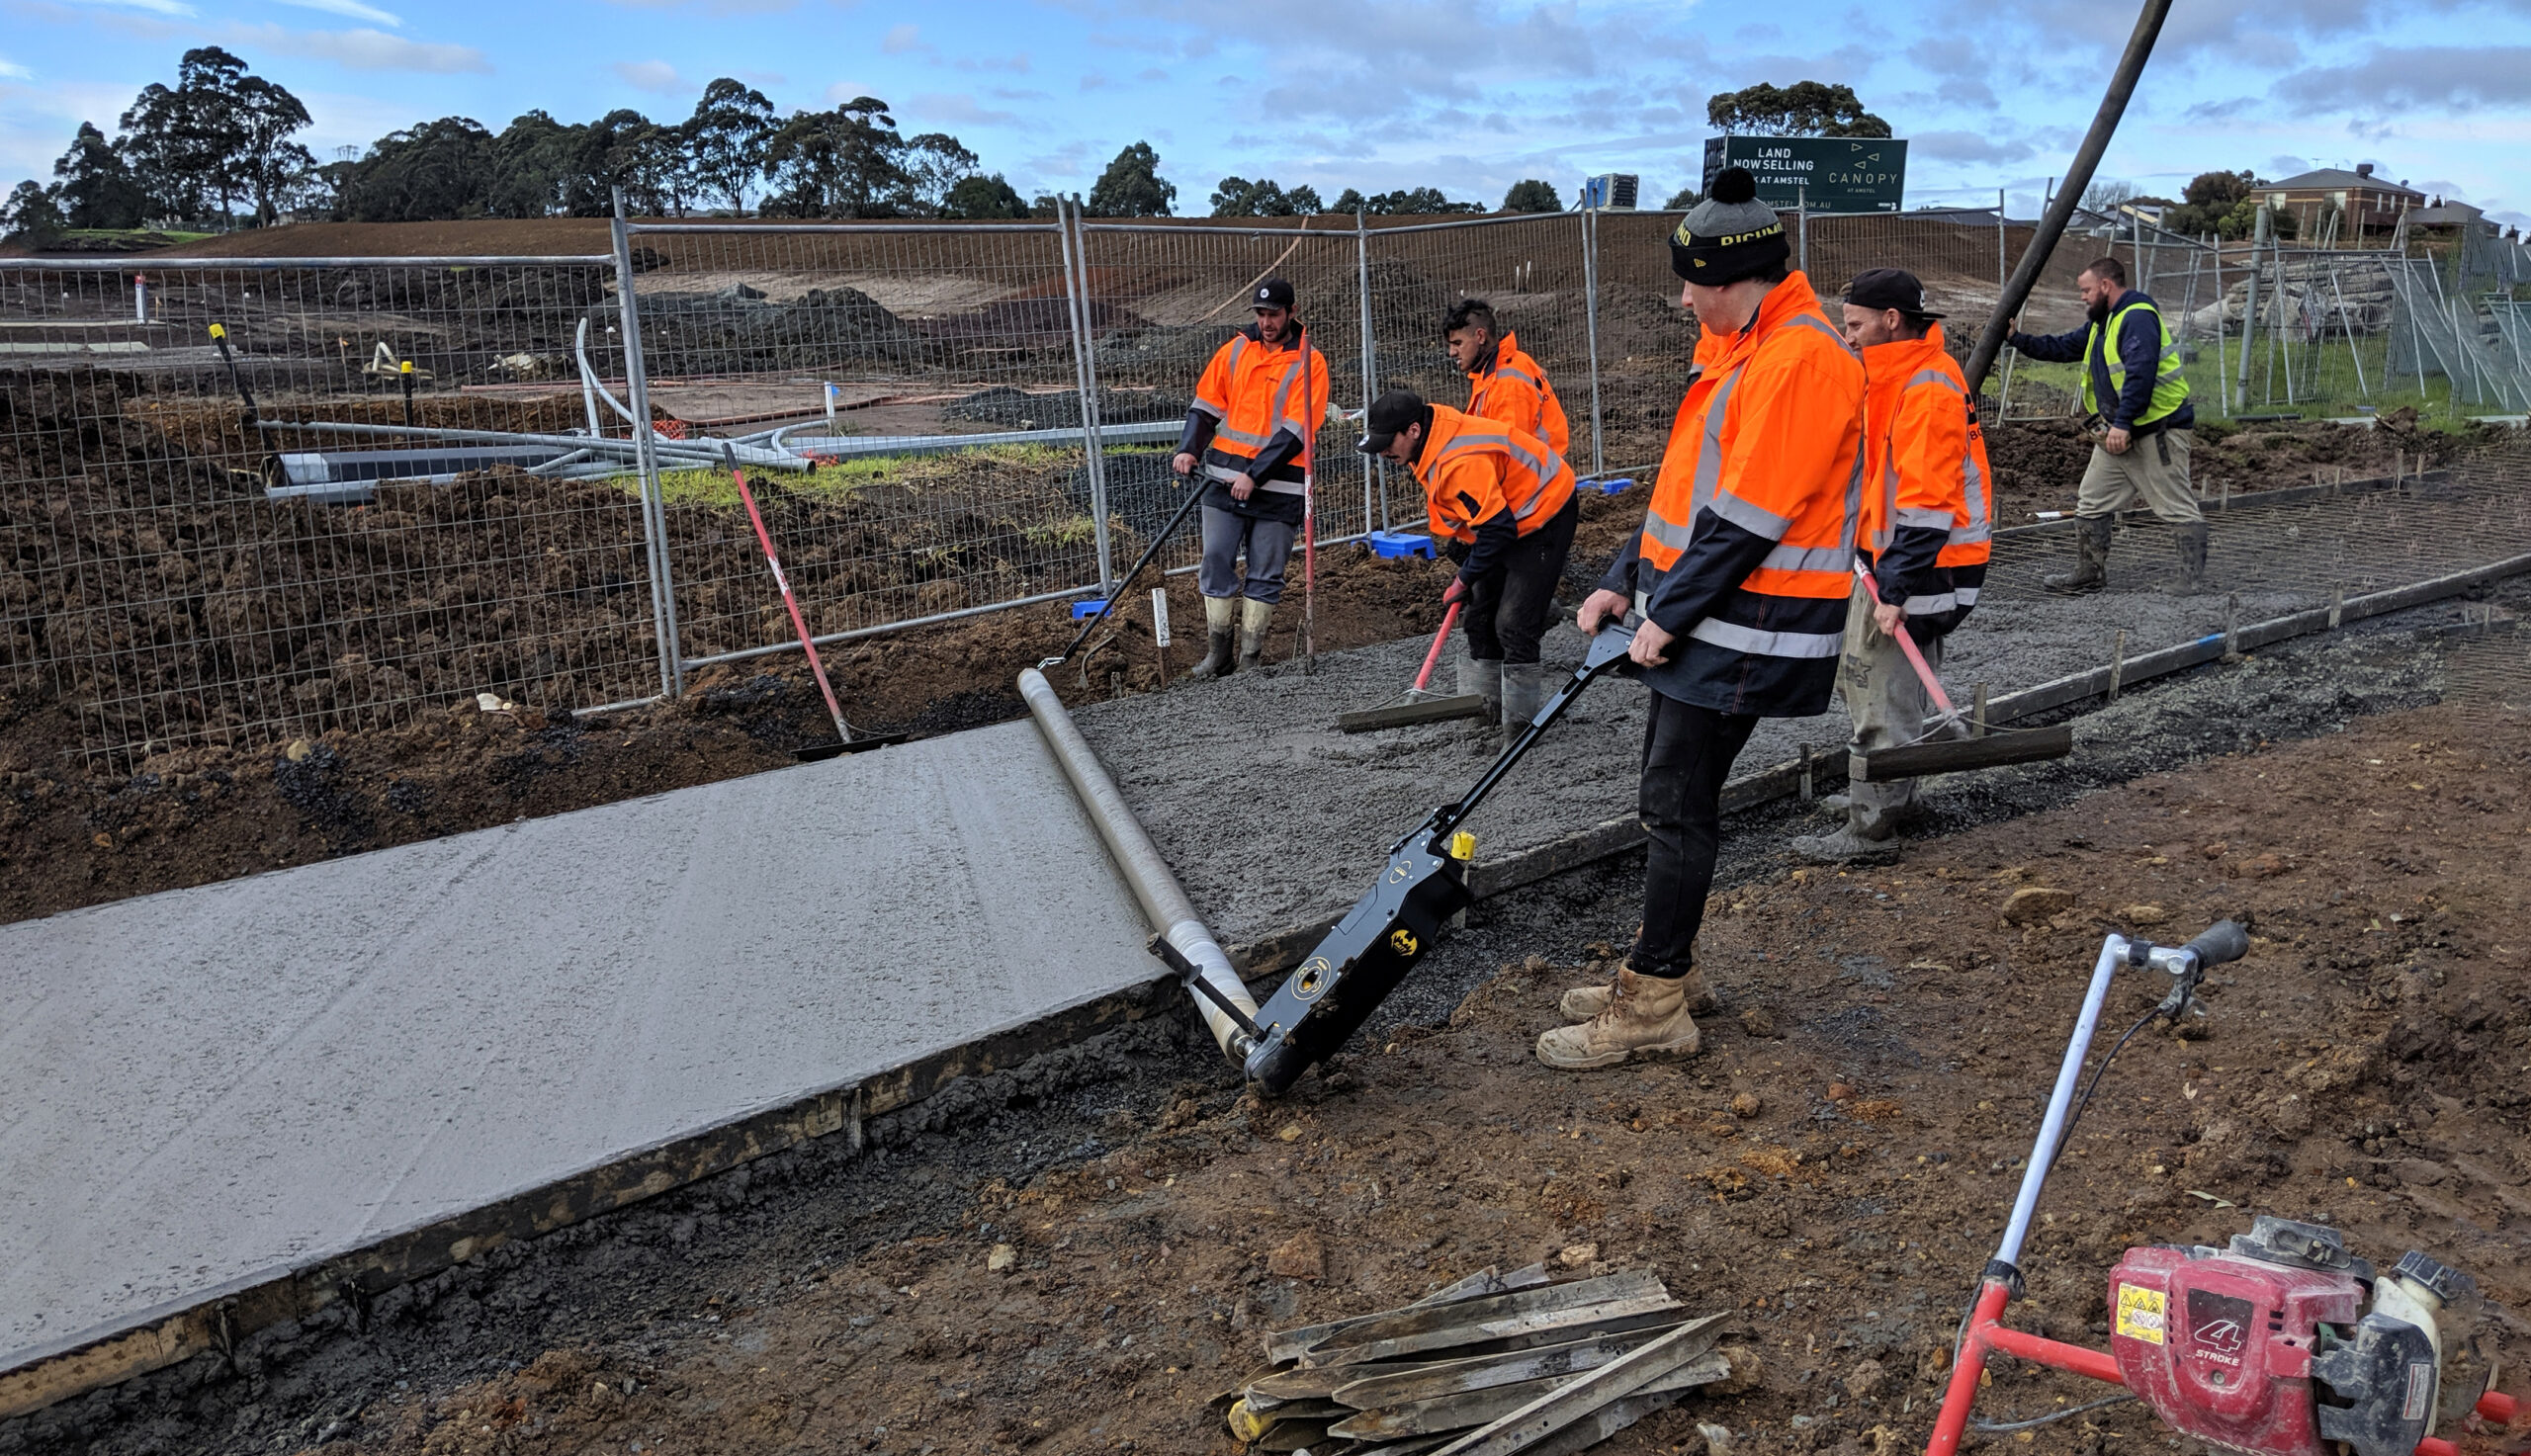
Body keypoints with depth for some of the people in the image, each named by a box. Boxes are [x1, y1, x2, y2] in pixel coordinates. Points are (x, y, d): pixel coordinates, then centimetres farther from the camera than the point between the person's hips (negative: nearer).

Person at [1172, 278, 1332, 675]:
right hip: (1224, 478, 3)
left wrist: (1255, 475, -17)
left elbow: (1295, 431, -11)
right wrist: (1189, 449, -5)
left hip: (1280, 486, -3)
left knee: (1265, 574, 2)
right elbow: (1206, 405, 12)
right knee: (1216, 561, 0)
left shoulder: (1309, 362, -4)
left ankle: (1250, 659, 9)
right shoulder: (1235, 349, 9)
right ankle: (1217, 654, 8)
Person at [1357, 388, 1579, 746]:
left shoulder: (1461, 462, -35)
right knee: (1481, 617, 13)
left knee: (1514, 624, -14)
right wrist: (1460, 539, 10)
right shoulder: (1431, 444, -4)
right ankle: (1490, 705, 25)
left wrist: (1465, 579, -19)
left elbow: (1498, 528, -31)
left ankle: (1520, 722, -5)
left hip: (1543, 517, -10)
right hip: (1506, 516, 11)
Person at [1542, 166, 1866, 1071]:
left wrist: (1671, 615, -16)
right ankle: (1665, 969, 29)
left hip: (1743, 628, -10)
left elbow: (1747, 519, -22)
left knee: (1678, 805, -5)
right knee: (1667, 794, 16)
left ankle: (1653, 1007, 5)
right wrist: (1626, 582, 14)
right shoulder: (1744, 348, 15)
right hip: (1694, 617, 10)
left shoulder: (1801, 360, -18)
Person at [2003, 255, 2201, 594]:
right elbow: (2063, 348, 23)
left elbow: (2141, 373, -27)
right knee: (2092, 502, 11)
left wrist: (2122, 422, -31)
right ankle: (2089, 573, 17)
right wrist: (2019, 339, 15)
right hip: (2120, 432, 11)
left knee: (2177, 506, -4)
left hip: (2159, 430, -11)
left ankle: (2193, 576, 0)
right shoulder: (2102, 323, 16)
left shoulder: (2138, 317, -17)